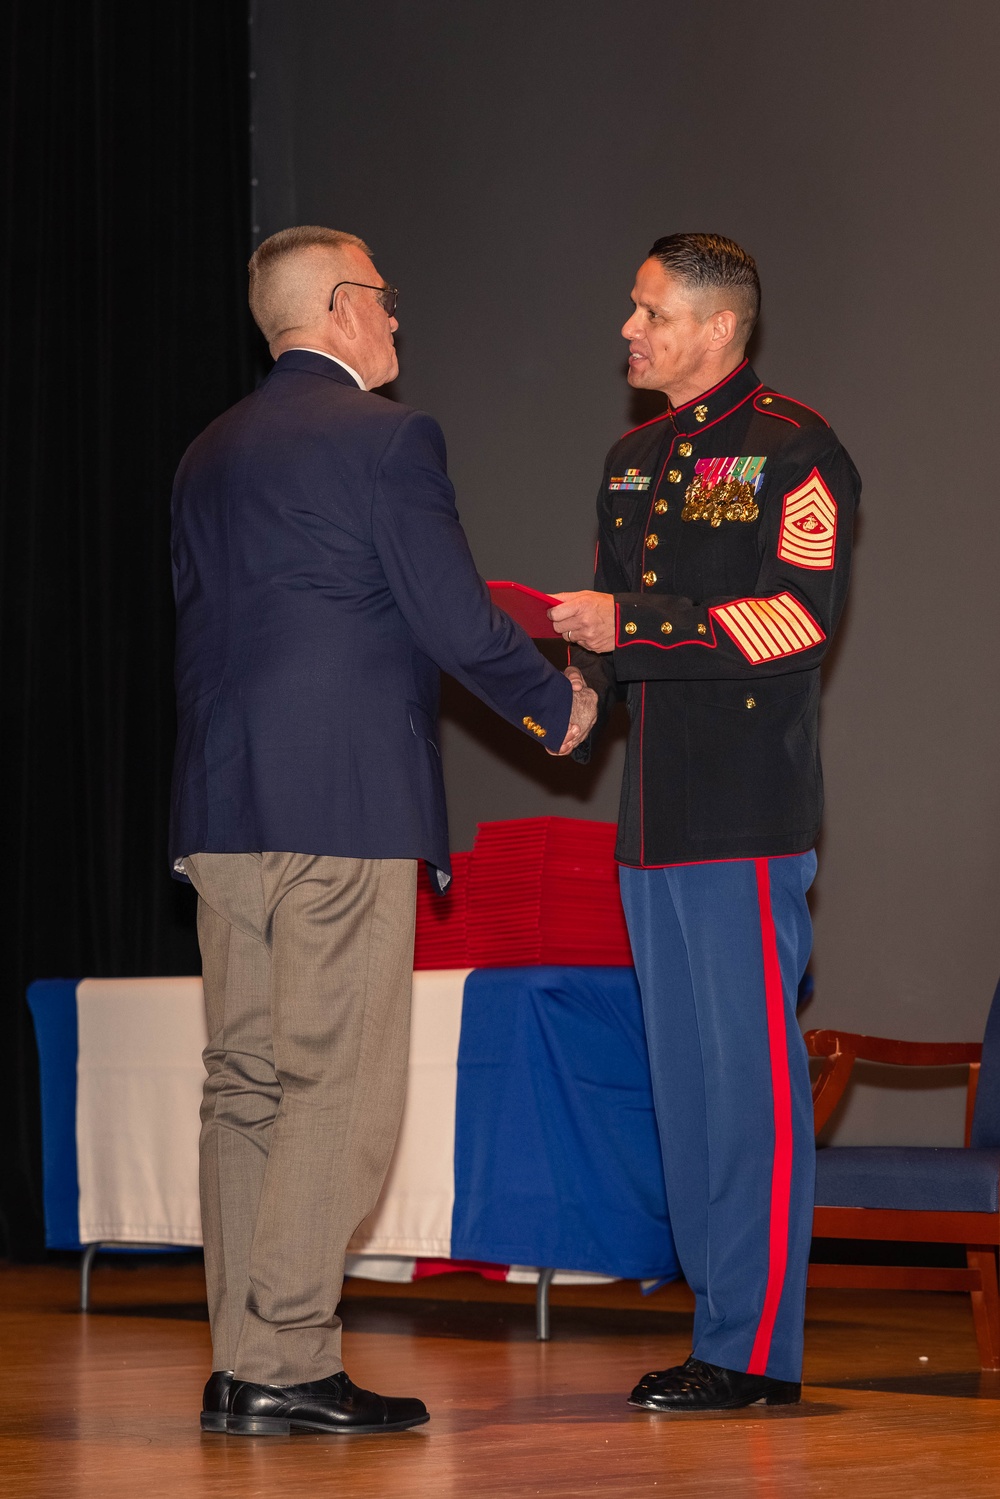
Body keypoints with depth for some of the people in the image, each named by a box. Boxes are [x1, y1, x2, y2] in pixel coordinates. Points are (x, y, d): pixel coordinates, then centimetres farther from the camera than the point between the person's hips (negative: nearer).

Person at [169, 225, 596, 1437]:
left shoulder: (209, 454, 16)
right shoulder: (387, 437, -6)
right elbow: (455, 622, -9)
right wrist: (558, 706, 8)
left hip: (220, 809, 7)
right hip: (346, 800, -7)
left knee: (244, 1084, 8)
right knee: (338, 1087, -5)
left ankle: (241, 1364, 10)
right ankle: (284, 1367, -7)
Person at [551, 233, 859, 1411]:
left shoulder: (792, 450, -6)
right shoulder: (632, 460, 20)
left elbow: (803, 614, -16)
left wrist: (630, 628, -17)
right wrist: (581, 681, 6)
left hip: (747, 810, -8)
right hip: (655, 812, 8)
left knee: (753, 1070, -8)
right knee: (682, 1072, 10)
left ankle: (757, 1348, -5)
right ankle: (722, 1322, 17)